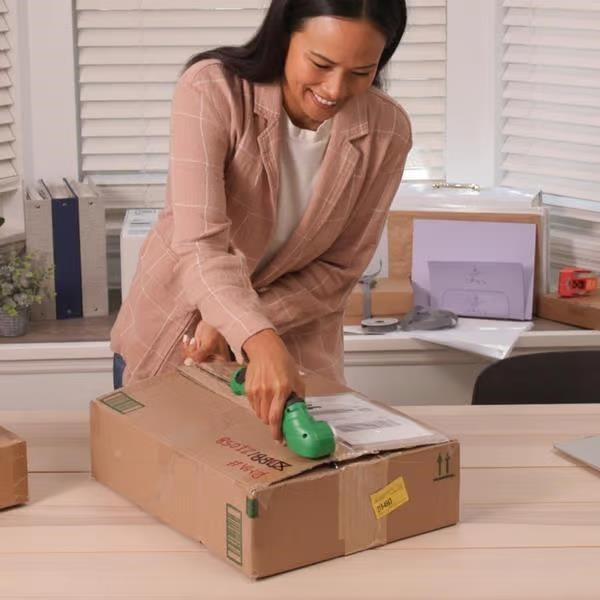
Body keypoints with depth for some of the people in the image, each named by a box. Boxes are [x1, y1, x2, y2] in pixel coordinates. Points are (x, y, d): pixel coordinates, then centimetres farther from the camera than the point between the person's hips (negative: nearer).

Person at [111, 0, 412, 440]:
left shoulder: (387, 131, -16)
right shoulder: (212, 90, -25)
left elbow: (338, 270, -9)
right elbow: (200, 243, -34)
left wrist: (232, 327, -21)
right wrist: (260, 343, -50)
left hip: (296, 345, 1)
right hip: (169, 334, -1)